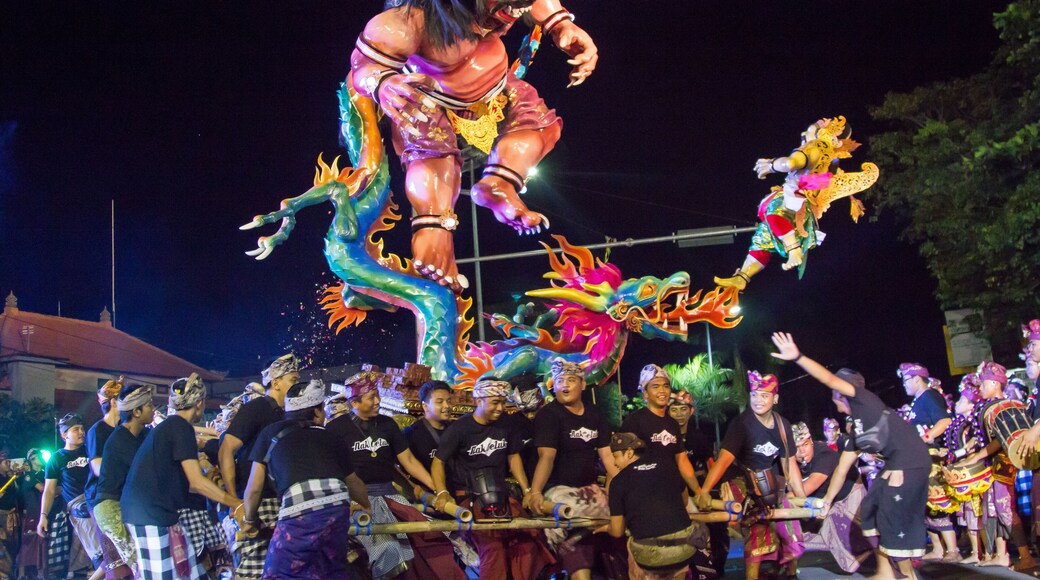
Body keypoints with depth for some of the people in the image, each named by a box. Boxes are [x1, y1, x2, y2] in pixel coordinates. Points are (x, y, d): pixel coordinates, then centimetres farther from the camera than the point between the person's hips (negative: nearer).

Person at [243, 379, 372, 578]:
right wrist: (367, 506, 59)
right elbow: (354, 484, 39)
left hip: (299, 514, -4)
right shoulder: (332, 440, 26)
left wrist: (249, 519, 37)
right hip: (338, 511, 4)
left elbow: (254, 488, 18)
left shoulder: (271, 433, 18)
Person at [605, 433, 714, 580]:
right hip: (685, 547, 3)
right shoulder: (665, 464, 11)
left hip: (650, 555, -2)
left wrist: (607, 528, 28)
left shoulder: (619, 481, 1)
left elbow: (617, 531, 5)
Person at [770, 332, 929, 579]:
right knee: (870, 509, 12)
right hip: (895, 465, 10)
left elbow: (830, 379, -17)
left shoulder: (864, 400, -2)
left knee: (893, 518, -7)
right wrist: (827, 500, 29)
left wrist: (797, 357, -27)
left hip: (910, 462, -10)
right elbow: (842, 468, 25)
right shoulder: (856, 429, 21)